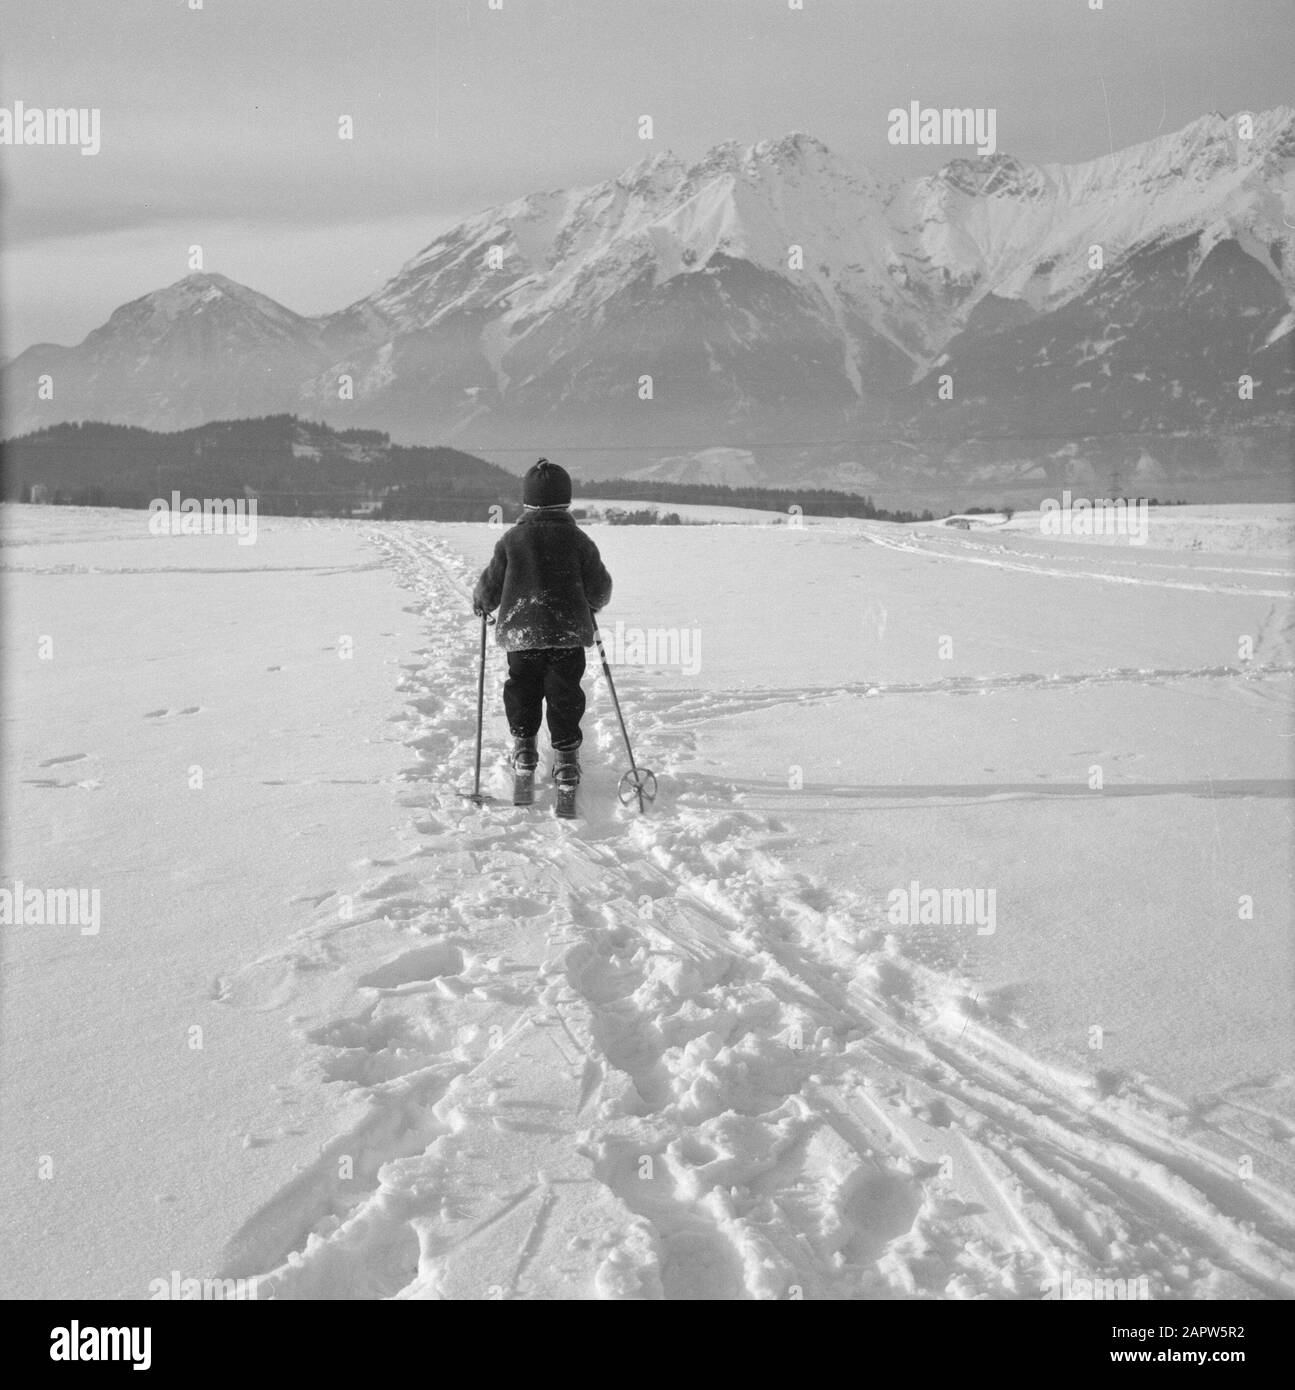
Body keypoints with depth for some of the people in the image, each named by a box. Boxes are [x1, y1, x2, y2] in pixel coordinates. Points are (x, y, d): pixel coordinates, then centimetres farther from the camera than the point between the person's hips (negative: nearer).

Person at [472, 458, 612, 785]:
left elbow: (491, 585, 3)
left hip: (521, 633, 0)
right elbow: (599, 588, 3)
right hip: (569, 632, 0)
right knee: (564, 694, 7)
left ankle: (524, 746, 23)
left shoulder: (512, 539, -3)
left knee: (522, 689, 17)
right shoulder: (577, 540, -2)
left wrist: (481, 603, 25)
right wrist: (592, 604, 26)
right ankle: (565, 756, 6)